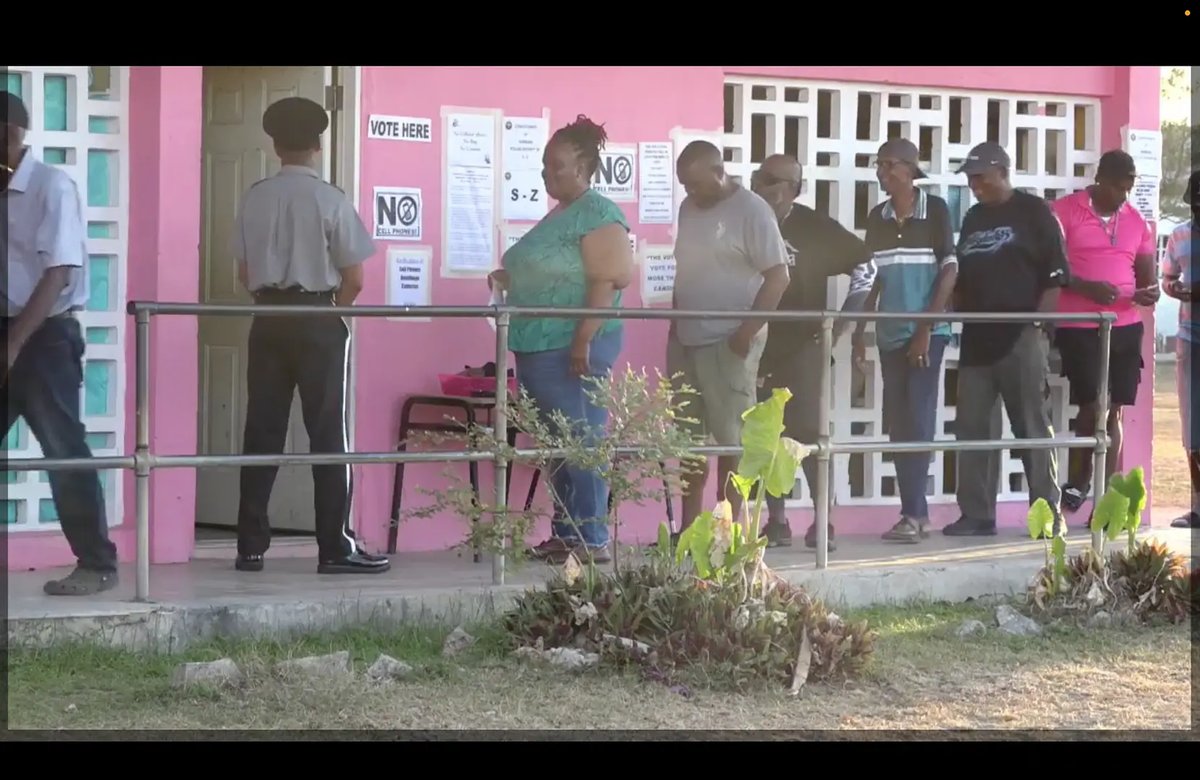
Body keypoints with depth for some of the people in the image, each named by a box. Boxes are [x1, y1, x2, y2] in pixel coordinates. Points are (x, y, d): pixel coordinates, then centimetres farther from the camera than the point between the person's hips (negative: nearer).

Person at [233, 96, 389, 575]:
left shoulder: (255, 198, 2)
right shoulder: (330, 200, -8)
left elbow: (244, 273, 8)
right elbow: (353, 278, -6)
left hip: (268, 321, 4)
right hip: (318, 322, -4)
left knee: (262, 432, 6)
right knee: (327, 434, 0)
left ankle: (251, 547, 6)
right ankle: (335, 547, -2)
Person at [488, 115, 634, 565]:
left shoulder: (597, 215, -10)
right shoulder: (558, 216, 19)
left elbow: (607, 281, -18)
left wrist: (584, 340, -24)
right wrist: (510, 280, 13)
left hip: (571, 347, -10)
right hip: (540, 347, 10)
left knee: (581, 441, -8)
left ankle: (592, 541, -7)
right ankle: (564, 533, 16)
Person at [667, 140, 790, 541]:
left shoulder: (751, 210, -9)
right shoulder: (689, 208, 12)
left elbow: (778, 277, -13)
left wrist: (747, 332, -16)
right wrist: (674, 323, 14)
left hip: (728, 344, -7)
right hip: (685, 341, 7)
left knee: (730, 440, -3)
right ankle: (688, 527, 15)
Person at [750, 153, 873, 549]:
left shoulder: (813, 227, -3)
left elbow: (865, 265, 1)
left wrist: (845, 317, -4)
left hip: (801, 344, -3)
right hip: (755, 344, 4)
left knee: (806, 432, -9)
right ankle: (776, 521, 11)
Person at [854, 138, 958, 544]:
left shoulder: (935, 210, -5)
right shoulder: (877, 218, 9)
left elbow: (949, 270, -7)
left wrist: (925, 329, -12)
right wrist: (859, 330, 9)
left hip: (927, 332, -5)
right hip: (891, 334, 5)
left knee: (918, 420, -9)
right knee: (897, 424, 4)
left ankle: (913, 514, -9)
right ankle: (916, 513, 9)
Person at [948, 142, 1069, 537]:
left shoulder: (1033, 211, 0)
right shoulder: (973, 219, 18)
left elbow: (1056, 273, -6)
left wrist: (1038, 323, -14)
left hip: (1021, 337, -6)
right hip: (977, 339, 6)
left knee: (1033, 426, -4)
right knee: (972, 427, 3)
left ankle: (1048, 512, 0)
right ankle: (976, 514, 7)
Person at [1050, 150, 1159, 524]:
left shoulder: (1135, 220, 13)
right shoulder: (1064, 212, -4)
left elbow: (1147, 269, 18)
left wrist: (1151, 290, -6)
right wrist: (1088, 287, -22)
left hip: (1125, 325, 5)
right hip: (1078, 327, -5)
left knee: (1112, 412, 5)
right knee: (1094, 406, -10)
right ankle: (1077, 483, 10)